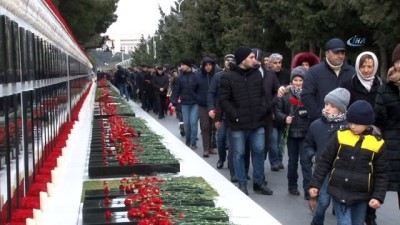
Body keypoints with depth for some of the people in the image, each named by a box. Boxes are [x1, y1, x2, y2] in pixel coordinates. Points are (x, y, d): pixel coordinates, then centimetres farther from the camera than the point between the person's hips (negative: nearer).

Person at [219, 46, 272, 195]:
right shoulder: (228, 77, -7)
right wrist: (235, 115, -12)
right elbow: (223, 100, -7)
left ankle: (259, 182, 21)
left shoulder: (257, 74, 7)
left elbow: (263, 94, 17)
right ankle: (242, 184, 18)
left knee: (259, 151, 9)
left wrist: (263, 110, 3)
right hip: (238, 124, -4)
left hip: (257, 122, 4)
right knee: (239, 154, 6)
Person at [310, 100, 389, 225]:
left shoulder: (377, 143, -4)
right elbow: (325, 161, 3)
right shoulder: (340, 136, -3)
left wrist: (378, 196, -6)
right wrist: (315, 184, 1)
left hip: (361, 195, 1)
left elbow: (382, 173, 2)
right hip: (339, 191, -1)